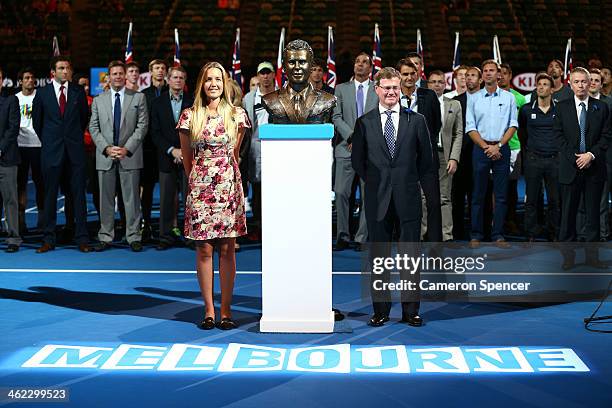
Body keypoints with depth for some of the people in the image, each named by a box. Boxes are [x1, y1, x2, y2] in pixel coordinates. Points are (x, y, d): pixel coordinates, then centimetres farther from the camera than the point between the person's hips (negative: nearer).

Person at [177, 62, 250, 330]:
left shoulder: (237, 114, 4)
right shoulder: (190, 116, 1)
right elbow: (187, 157, 11)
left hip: (229, 186, 1)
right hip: (201, 187, -1)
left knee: (227, 249, 2)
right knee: (204, 249, 1)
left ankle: (226, 310, 8)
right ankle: (209, 309, 8)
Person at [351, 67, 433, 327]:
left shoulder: (416, 120, 5)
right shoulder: (364, 123, 4)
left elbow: (426, 158, 10)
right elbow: (357, 159, 11)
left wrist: (411, 181, 7)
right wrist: (372, 181, 6)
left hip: (408, 198, 0)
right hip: (377, 198, 0)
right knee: (378, 255, 5)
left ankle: (411, 310, 12)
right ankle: (380, 310, 14)